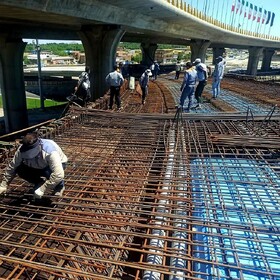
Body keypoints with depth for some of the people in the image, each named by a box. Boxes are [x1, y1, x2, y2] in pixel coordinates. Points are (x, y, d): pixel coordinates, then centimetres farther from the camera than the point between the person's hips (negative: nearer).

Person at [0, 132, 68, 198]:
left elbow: (58, 175, -47)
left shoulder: (50, 152, -42)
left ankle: (59, 186, -6)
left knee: (49, 172, -38)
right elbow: (12, 167, -11)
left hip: (58, 164, -5)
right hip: (39, 166, 5)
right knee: (19, 170, -18)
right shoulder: (22, 150, -26)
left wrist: (42, 188, -41)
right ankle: (40, 183, 5)